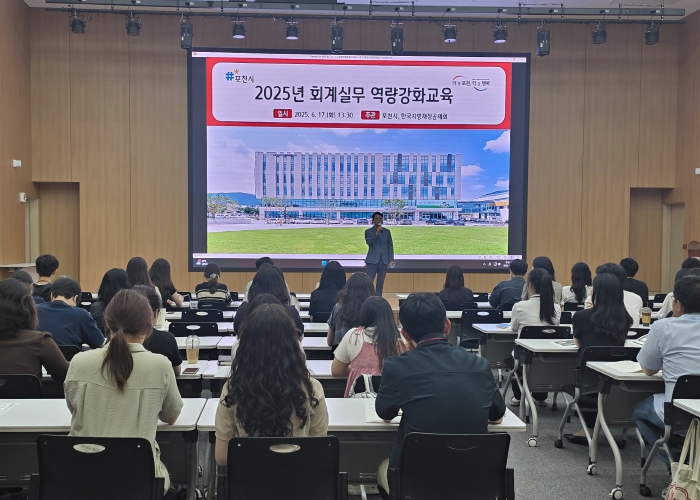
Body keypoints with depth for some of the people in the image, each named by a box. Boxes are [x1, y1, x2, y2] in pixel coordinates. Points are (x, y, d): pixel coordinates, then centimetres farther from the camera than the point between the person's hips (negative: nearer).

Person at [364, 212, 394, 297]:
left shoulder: (387, 231, 12)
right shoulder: (368, 231, 5)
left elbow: (390, 246, 9)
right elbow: (369, 242, -12)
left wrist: (391, 259, 1)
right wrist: (377, 233, -19)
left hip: (384, 260, 3)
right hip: (373, 259, -3)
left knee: (380, 282, 4)